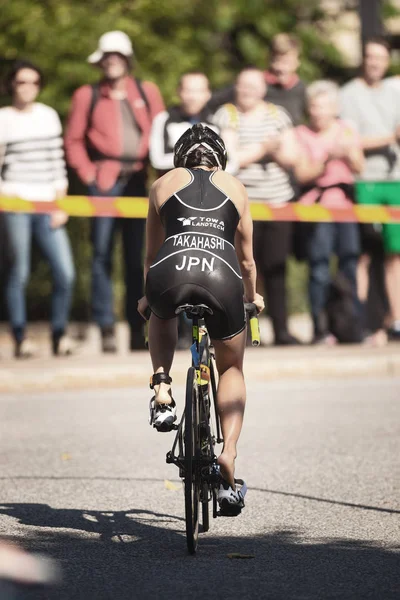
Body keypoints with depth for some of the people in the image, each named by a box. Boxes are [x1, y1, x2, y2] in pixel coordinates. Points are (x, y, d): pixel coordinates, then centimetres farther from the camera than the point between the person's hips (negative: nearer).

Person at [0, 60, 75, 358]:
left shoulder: (49, 116, 13)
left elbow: (58, 160, 12)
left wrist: (61, 204, 6)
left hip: (48, 205, 3)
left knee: (65, 272, -6)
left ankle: (60, 334, 6)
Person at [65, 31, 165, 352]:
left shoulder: (147, 92, 11)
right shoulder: (88, 96, 6)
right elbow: (74, 141, 5)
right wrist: (89, 175, -5)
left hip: (137, 180, 2)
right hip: (105, 180, -2)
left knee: (137, 256, 5)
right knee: (103, 253, -6)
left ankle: (138, 328, 11)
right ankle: (106, 328, -5)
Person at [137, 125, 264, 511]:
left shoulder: (164, 184, 26)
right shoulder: (234, 187, 27)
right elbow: (246, 259, 34)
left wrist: (148, 296, 50)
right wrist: (253, 297, 53)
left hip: (170, 275, 0)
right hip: (221, 278, 0)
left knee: (161, 315, 39)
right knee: (231, 369, 23)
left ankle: (162, 389, 17)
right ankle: (229, 453, 5)